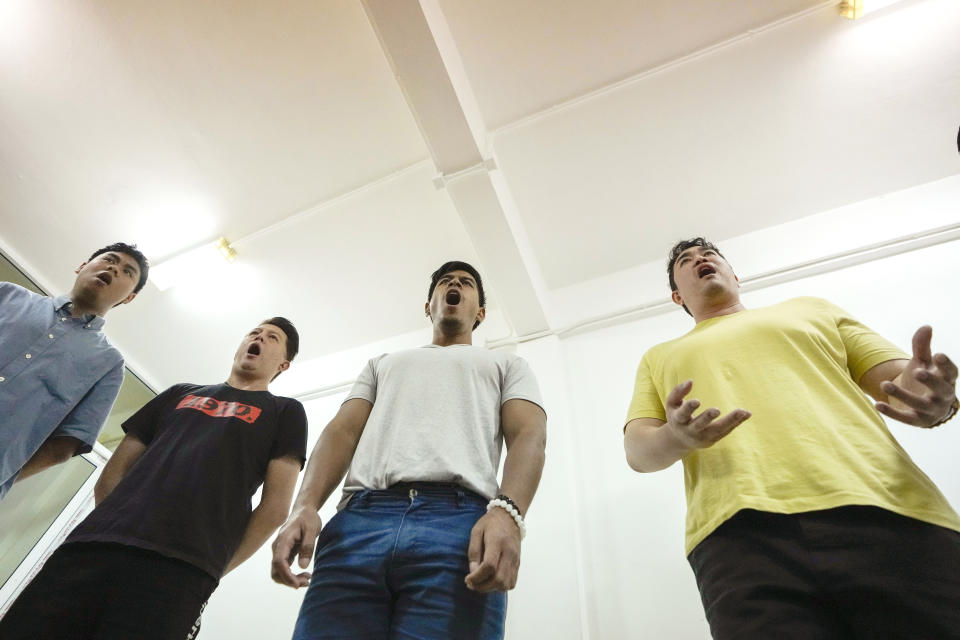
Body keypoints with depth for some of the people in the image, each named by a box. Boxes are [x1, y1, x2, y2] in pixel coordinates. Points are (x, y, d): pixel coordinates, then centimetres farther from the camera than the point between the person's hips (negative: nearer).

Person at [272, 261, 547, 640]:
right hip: (359, 521, 2)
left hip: (461, 523, -1)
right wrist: (305, 506, -3)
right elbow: (343, 431, 18)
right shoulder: (383, 363, 32)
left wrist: (507, 512, -17)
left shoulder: (507, 365, 24)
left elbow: (529, 435, 6)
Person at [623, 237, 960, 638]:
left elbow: (901, 376, 18)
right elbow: (637, 450, 11)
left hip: (880, 507, 2)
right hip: (740, 536, -1)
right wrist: (675, 437, -13)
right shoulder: (659, 357, 23)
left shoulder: (810, 309, 27)